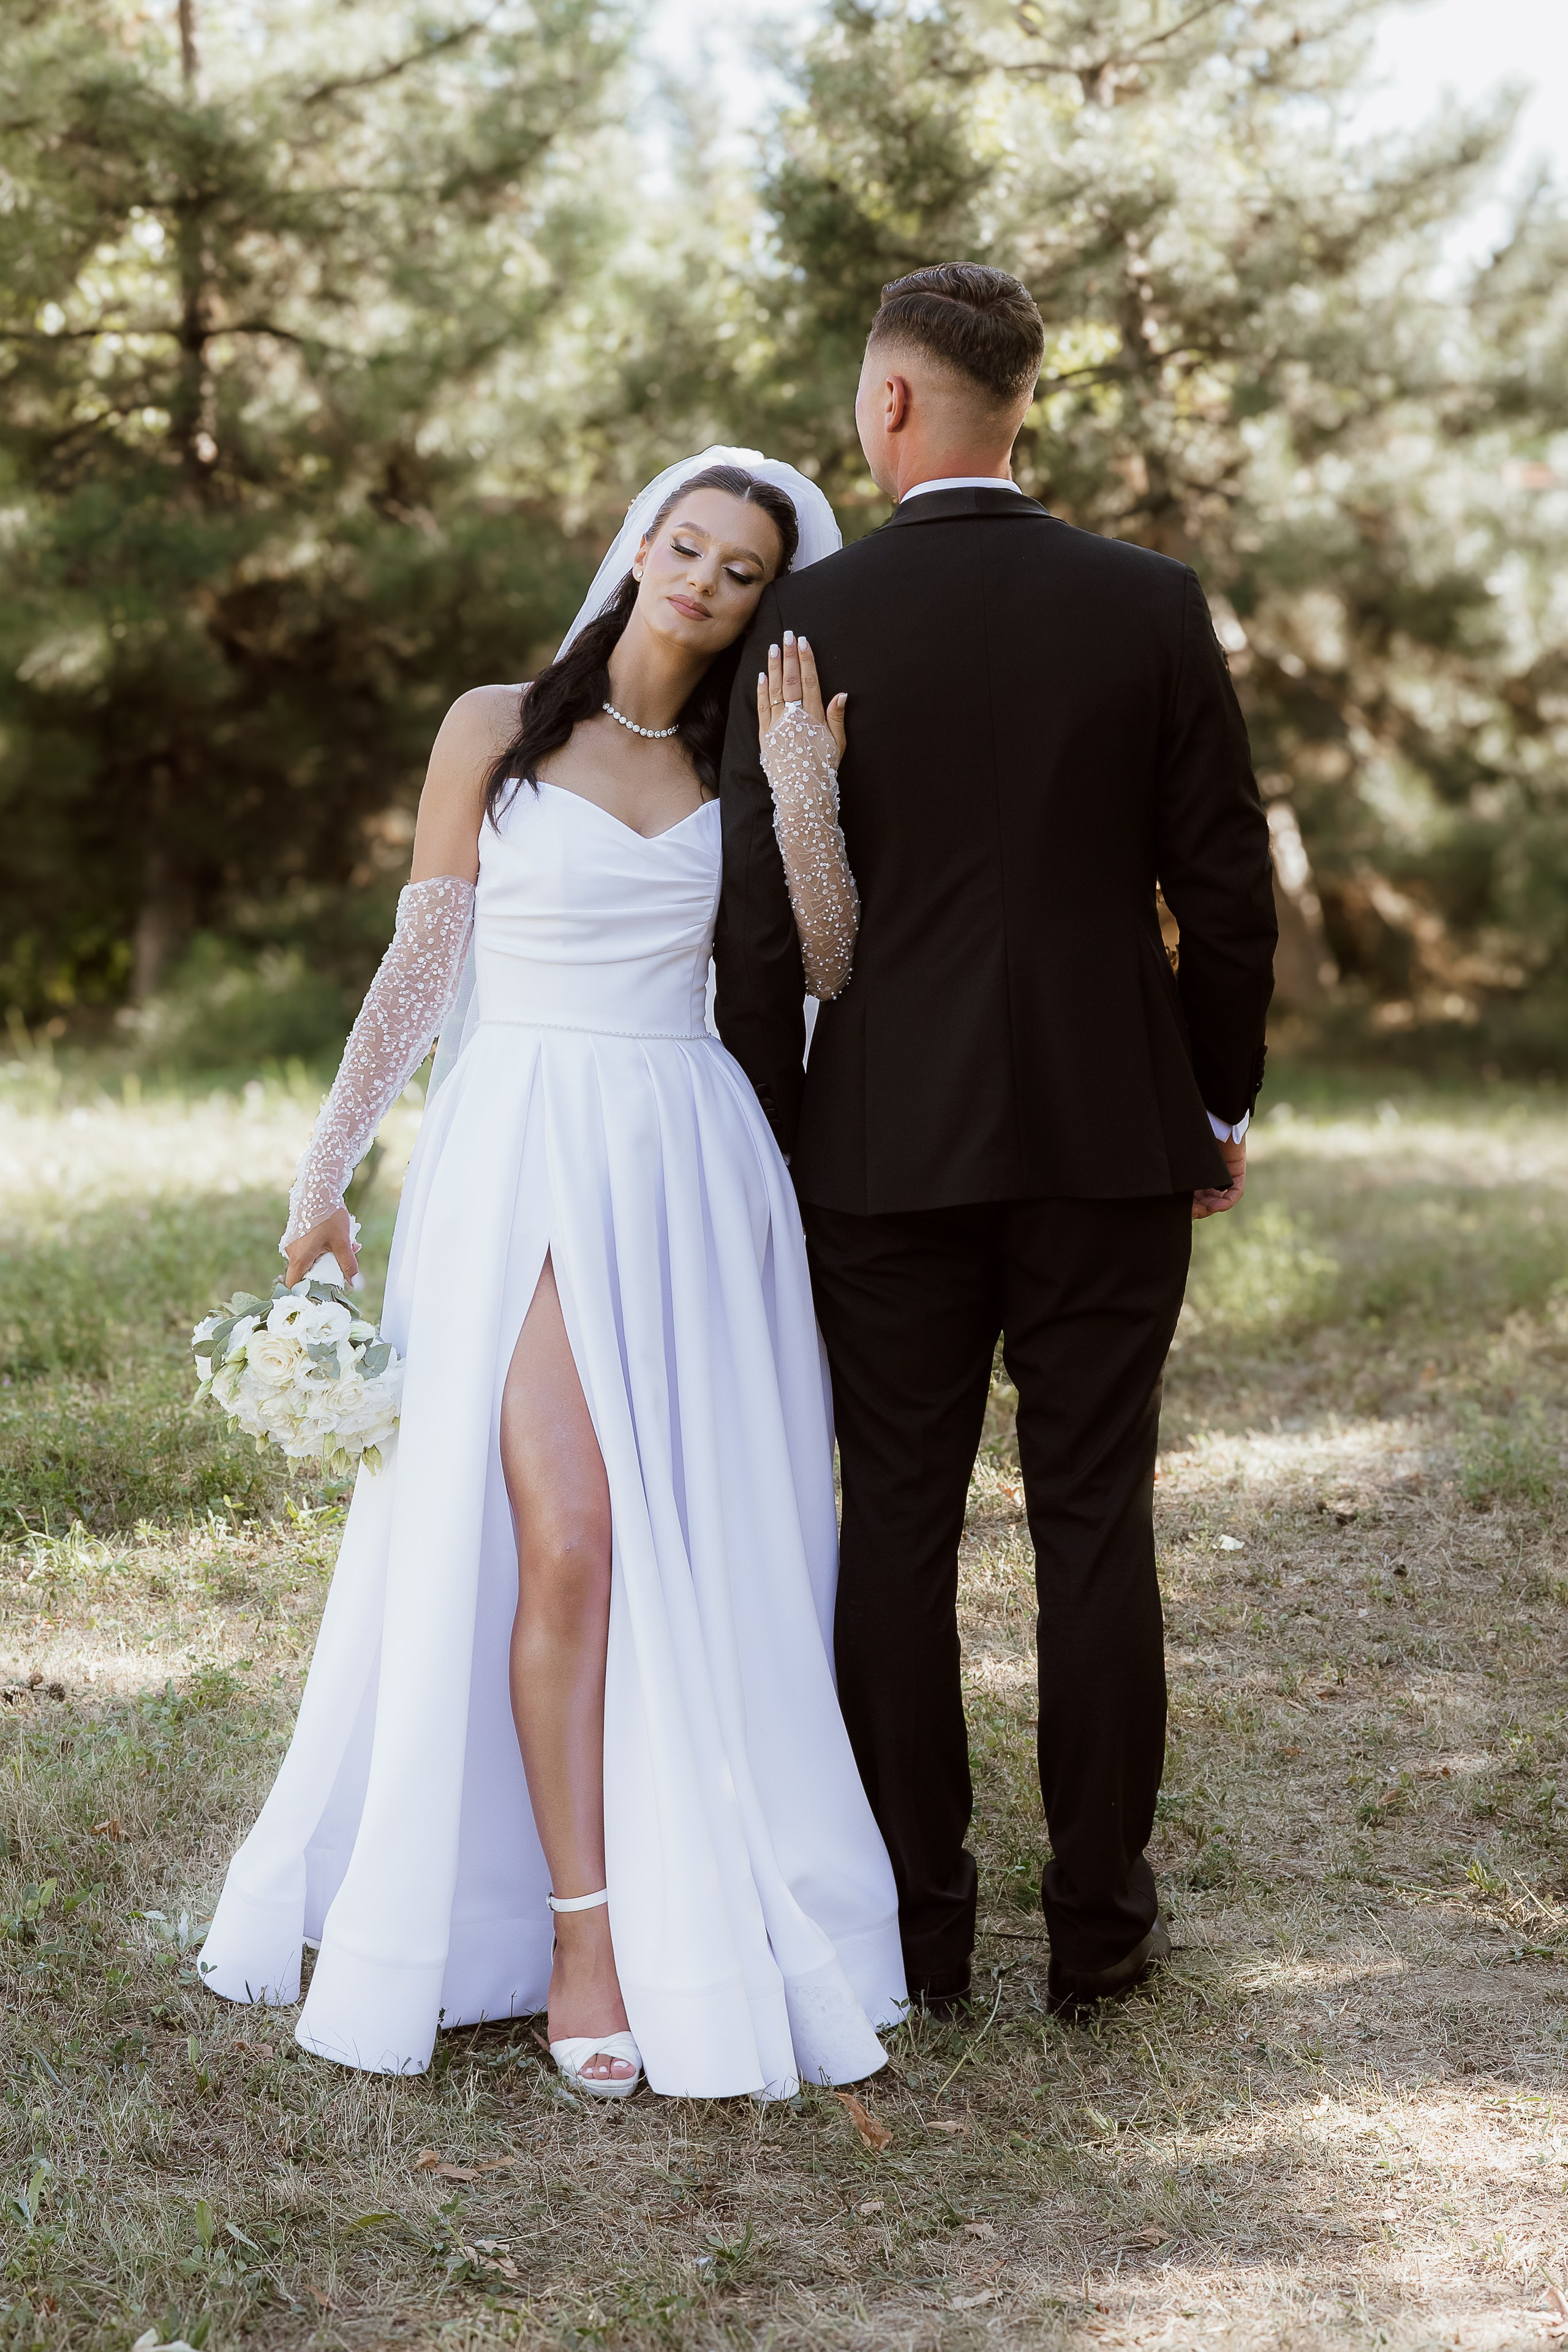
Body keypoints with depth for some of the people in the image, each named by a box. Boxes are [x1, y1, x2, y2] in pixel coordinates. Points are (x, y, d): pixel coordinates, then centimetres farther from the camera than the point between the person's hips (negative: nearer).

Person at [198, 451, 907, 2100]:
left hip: (689, 1164, 3)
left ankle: (687, 1908, 10)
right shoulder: (496, 729, 6)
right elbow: (422, 966, 7)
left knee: (696, 1544, -1)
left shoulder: (741, 766, 13)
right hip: (522, 1158, -3)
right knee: (564, 1534, -12)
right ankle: (584, 1938, -6)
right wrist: (329, 1163, 5)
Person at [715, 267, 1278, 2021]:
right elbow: (1224, 886, 0)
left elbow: (760, 915, -5)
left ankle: (917, 1925, 13)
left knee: (898, 1526, 8)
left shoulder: (808, 620, -5)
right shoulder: (1152, 607, -2)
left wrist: (766, 1136, 5)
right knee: (1095, 1523, 7)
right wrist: (1224, 1103, 12)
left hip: (885, 1147, -1)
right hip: (1109, 1134, 1)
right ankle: (1098, 1919, 13)